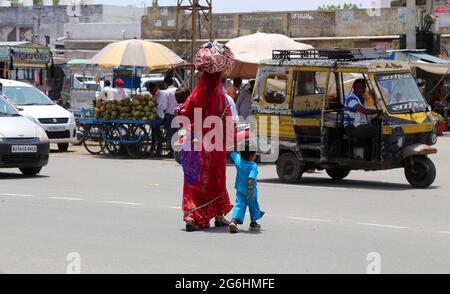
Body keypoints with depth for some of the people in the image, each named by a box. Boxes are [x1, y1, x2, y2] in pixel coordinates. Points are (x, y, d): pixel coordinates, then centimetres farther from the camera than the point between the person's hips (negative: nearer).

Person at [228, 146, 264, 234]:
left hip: (240, 189, 4)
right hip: (250, 191, -4)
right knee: (253, 206, 17)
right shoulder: (253, 166, -19)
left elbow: (232, 152, 14)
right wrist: (250, 188, -32)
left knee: (239, 205, 0)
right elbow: (251, 178, -31)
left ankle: (234, 221, -23)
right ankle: (253, 223, 32)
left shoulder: (238, 160, -4)